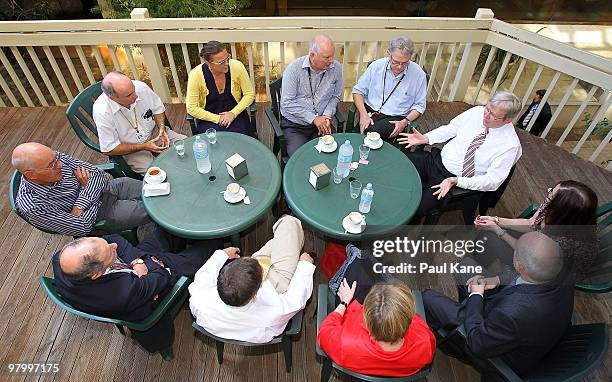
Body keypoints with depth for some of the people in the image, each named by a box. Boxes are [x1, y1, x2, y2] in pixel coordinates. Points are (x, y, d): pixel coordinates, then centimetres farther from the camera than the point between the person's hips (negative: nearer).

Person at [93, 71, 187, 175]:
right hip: (130, 150, -5)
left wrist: (162, 128, -13)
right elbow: (109, 150, -18)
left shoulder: (140, 87, -17)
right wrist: (144, 147, -23)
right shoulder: (101, 112, -26)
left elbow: (157, 108, 5)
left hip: (153, 132, 5)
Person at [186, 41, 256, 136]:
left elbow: (249, 94, -2)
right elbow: (192, 108, -10)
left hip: (236, 114, 1)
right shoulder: (196, 74, -16)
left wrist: (233, 113, -13)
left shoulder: (237, 66, -13)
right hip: (209, 118, 0)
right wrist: (217, 119, -15)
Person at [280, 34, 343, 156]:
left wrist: (326, 116, -7)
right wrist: (313, 118, -16)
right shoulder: (294, 68, -12)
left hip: (322, 122, 3)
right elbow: (287, 103, -13)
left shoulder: (336, 68, -2)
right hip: (294, 125, -3)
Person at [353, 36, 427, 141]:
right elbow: (358, 91, 6)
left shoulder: (418, 74, -2)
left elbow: (419, 106, 6)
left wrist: (405, 121, -13)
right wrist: (363, 115, -10)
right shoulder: (376, 66, 1)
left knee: (373, 132, -33)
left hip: (395, 118, -1)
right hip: (370, 112, 2)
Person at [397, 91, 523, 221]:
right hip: (436, 159, 6)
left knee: (415, 208, -26)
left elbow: (492, 181, -16)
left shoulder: (510, 145, -14)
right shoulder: (476, 112, -2)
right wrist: (425, 138, -6)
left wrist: (456, 181, -27)